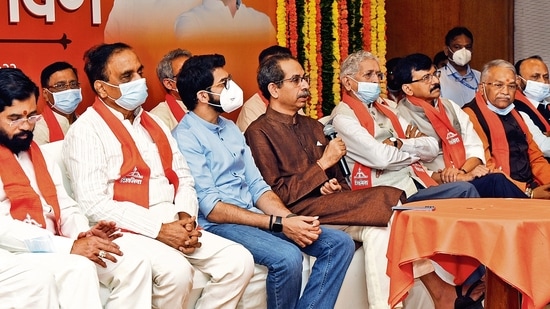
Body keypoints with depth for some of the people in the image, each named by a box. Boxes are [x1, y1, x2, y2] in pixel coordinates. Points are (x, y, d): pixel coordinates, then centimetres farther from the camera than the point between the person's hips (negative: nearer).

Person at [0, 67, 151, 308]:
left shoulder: (39, 155, 20)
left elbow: (66, 208, 18)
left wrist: (83, 235, -7)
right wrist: (70, 246, -24)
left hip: (55, 249, 8)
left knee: (134, 264, -11)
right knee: (79, 269, -34)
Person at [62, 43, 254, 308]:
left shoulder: (153, 124, 19)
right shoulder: (87, 130, -6)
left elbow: (183, 178, 18)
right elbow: (94, 203, -15)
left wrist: (186, 217, -4)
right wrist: (159, 230, -18)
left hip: (174, 224, 7)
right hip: (128, 232, -7)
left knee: (238, 260, -12)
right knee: (176, 270, -33)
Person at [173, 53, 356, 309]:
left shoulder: (231, 128, 17)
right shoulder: (185, 137, -10)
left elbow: (258, 187, 13)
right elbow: (212, 208, -16)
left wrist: (291, 218, -7)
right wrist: (279, 224, -20)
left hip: (254, 216, 8)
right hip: (218, 224, -8)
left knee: (339, 243, -5)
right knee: (287, 257, -33)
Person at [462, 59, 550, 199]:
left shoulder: (514, 114, 22)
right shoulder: (471, 115, -4)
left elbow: (535, 156, 22)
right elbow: (485, 168, -11)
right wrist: (528, 193, -15)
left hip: (532, 186, 8)